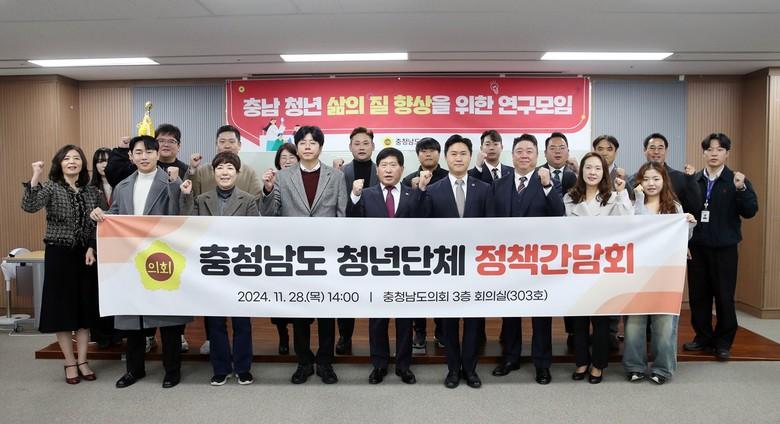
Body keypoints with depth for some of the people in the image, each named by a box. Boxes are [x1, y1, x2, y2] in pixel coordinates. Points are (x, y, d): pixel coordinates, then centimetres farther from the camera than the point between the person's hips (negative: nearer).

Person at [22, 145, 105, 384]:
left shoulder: (91, 191, 7)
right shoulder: (51, 187, -3)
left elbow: (100, 225, 8)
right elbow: (29, 207, -22)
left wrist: (92, 248, -5)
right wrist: (35, 178, -32)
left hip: (86, 255, 3)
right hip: (59, 255, -3)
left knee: (85, 307, 7)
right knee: (63, 307, 2)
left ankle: (82, 361, 19)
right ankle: (70, 363, 15)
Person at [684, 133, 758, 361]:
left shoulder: (736, 180, -1)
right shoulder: (693, 180, 4)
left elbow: (750, 211, -9)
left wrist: (741, 189, -22)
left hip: (724, 247, -2)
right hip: (697, 246, 2)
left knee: (724, 296, 4)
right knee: (698, 294, 9)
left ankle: (723, 342, 17)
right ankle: (703, 337, 24)